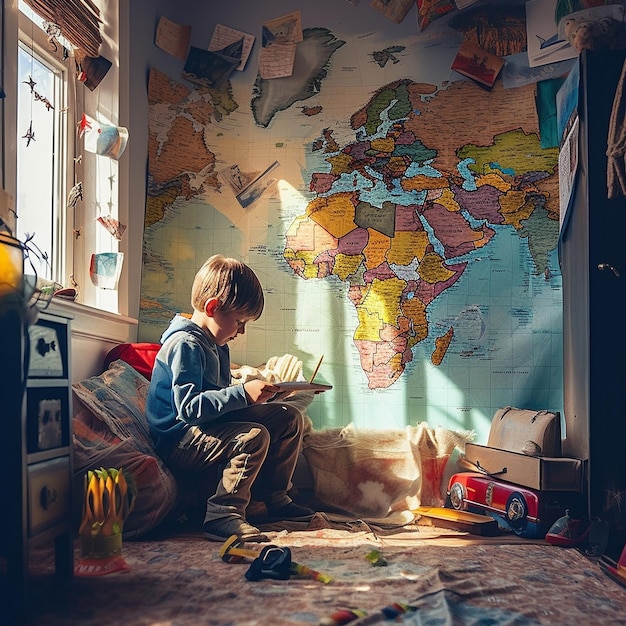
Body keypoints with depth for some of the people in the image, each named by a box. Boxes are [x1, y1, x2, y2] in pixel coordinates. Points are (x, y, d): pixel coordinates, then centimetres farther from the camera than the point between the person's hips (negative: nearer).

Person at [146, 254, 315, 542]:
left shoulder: (215, 345, 13)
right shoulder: (185, 345, -20)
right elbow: (189, 407, -29)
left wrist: (253, 392, 5)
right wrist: (243, 394, -32)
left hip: (210, 424, 10)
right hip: (178, 440, -10)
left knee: (289, 417, 5)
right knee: (254, 436, -32)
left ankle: (275, 497, 11)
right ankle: (223, 516, -27)